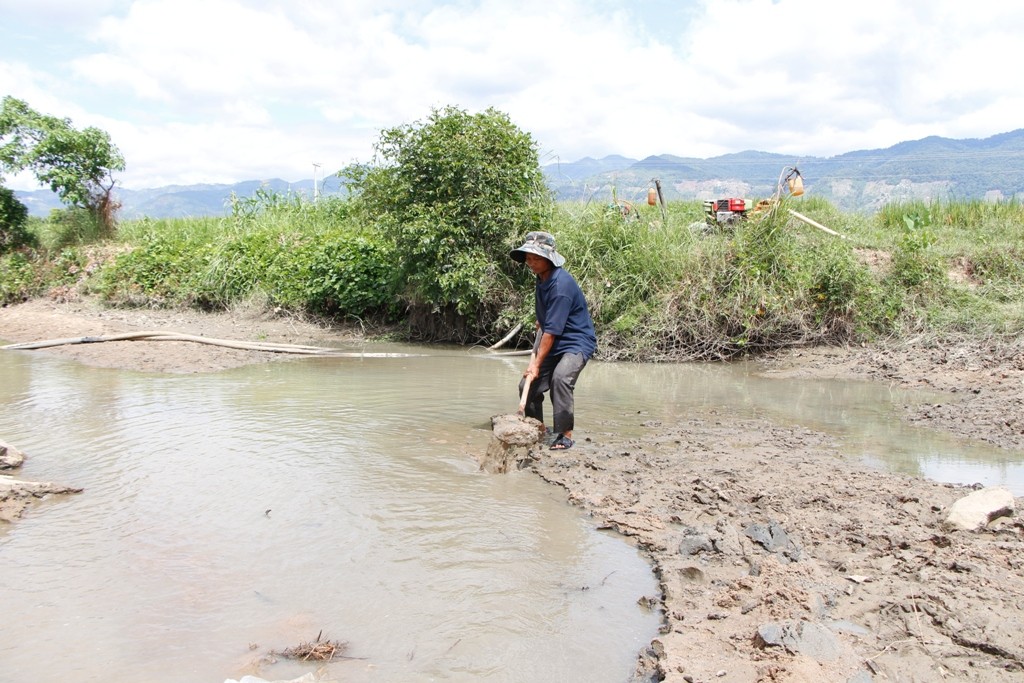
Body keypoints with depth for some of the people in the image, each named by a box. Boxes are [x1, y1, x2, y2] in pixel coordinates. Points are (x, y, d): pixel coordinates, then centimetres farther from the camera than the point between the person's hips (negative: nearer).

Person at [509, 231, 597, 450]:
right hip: (553, 343, 9)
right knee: (528, 384, 5)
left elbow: (552, 330, -26)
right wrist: (535, 352, 22)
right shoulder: (542, 279, 4)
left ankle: (564, 435, -22)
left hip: (577, 343, -9)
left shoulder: (561, 284, -24)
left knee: (560, 377, -33)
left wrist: (537, 364, -25)